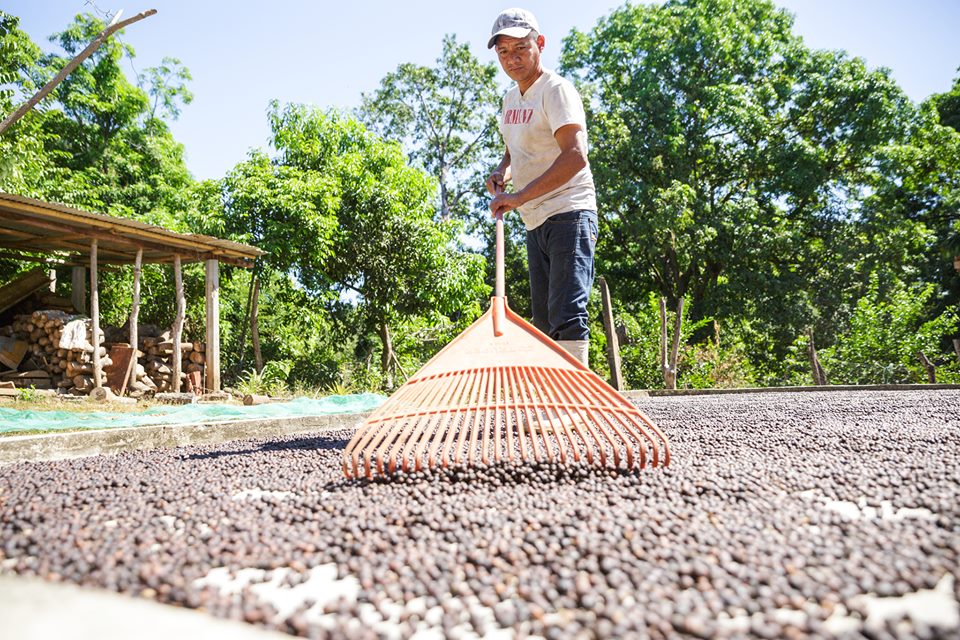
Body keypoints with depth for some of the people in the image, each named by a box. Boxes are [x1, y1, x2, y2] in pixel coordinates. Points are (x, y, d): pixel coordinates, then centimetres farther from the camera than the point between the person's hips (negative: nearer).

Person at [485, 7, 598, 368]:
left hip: (569, 215, -9)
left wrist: (520, 196, -28)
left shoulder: (556, 90, -10)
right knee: (543, 320, 9)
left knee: (566, 317, -16)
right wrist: (502, 172, 8)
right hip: (535, 223, 9)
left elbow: (575, 157, -24)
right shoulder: (511, 98, 17)